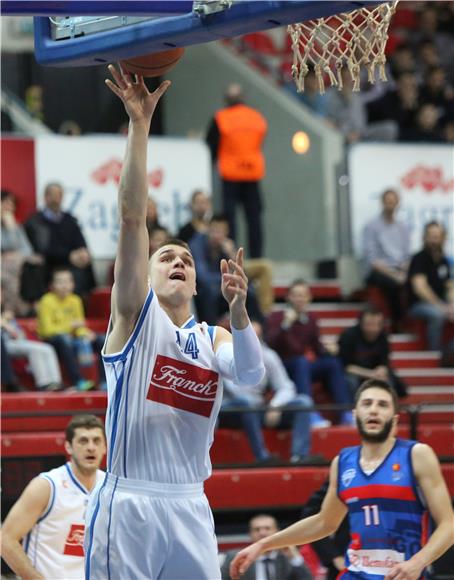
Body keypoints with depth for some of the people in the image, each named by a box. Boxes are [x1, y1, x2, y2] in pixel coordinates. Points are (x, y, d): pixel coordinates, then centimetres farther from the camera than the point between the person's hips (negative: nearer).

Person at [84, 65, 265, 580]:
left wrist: (237, 310, -27)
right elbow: (131, 215, -5)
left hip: (190, 507, 4)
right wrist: (139, 123, -13)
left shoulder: (215, 339, 15)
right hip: (127, 504, -4)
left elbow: (250, 374, -9)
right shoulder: (135, 315, 5)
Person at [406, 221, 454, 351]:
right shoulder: (420, 259, -12)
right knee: (436, 314, -36)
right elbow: (420, 288, -24)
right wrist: (441, 306, -29)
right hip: (418, 305, -7)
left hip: (438, 303, 7)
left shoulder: (443, 261, 9)